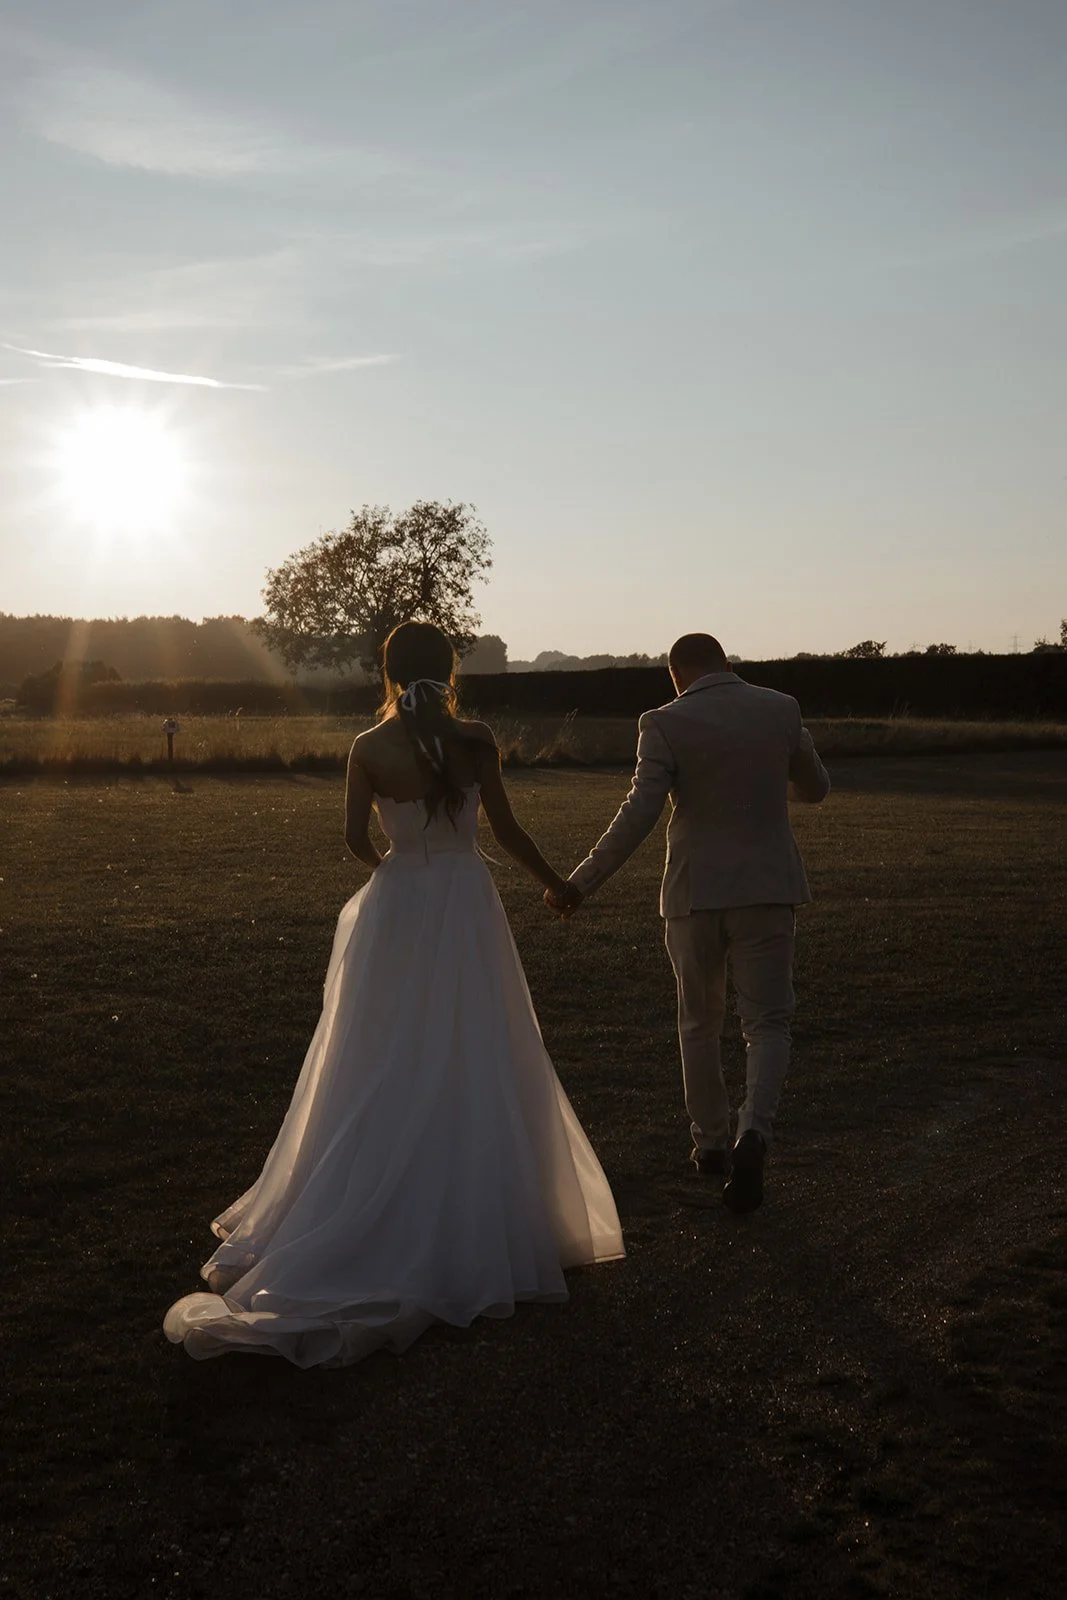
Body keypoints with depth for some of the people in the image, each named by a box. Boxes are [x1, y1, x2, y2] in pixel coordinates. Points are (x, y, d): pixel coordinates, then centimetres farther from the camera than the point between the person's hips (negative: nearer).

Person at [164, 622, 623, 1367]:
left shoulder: (370, 748, -5)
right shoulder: (475, 739, -8)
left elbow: (356, 838, -1)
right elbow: (506, 829, -4)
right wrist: (557, 883, 11)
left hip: (395, 913, 1)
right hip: (466, 909, -1)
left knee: (388, 1076, 11)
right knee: (471, 1073, 9)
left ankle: (377, 1227, 16)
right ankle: (475, 1230, 17)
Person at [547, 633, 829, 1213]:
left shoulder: (666, 724, -7)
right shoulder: (781, 709, 1)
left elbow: (637, 816, -15)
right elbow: (814, 789, 15)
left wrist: (579, 884, -10)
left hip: (695, 893, -1)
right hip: (767, 889, 1)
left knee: (699, 1023, 17)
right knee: (766, 1023, 7)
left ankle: (710, 1144, 28)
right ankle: (753, 1133, -16)